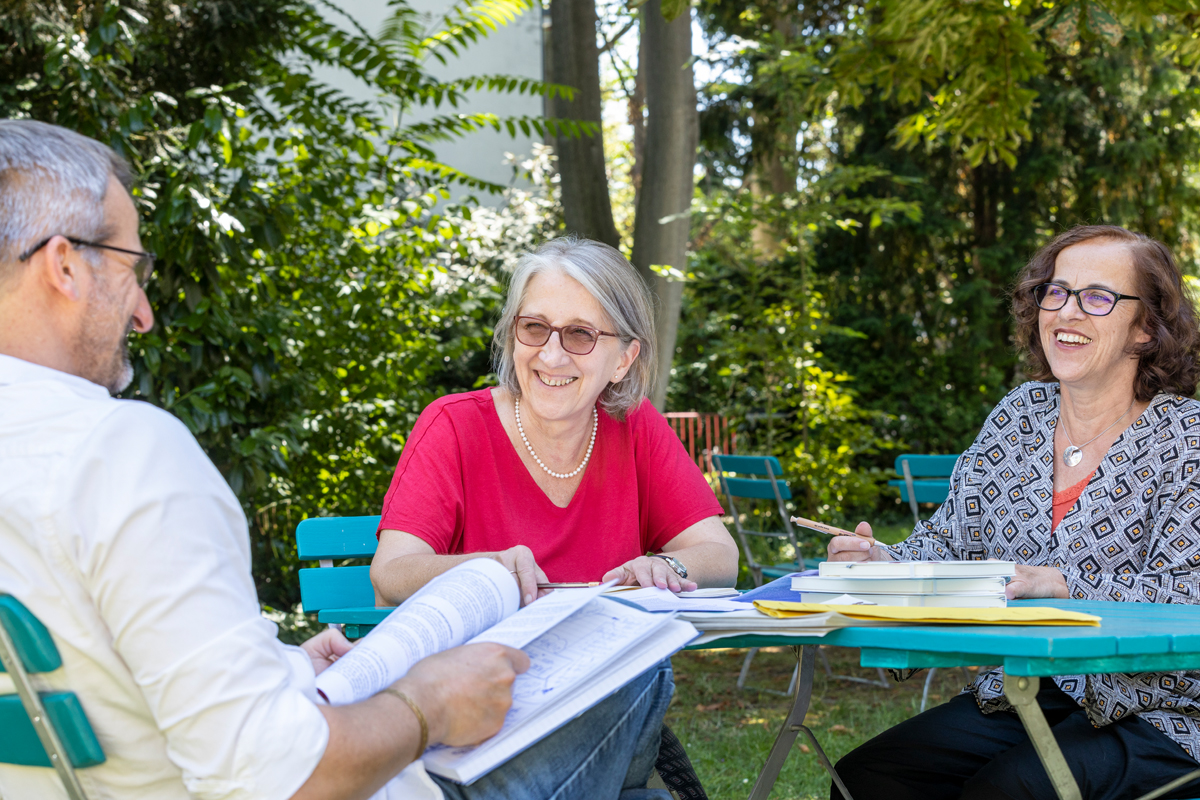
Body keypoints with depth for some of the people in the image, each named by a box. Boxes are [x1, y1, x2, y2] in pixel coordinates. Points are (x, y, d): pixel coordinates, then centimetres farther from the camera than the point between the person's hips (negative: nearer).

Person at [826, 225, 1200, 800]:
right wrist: (882, 562, -11)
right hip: (1015, 697, 5)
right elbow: (950, 542, 11)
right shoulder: (1018, 416, 10)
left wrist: (1061, 583, -28)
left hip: (1153, 715, -5)